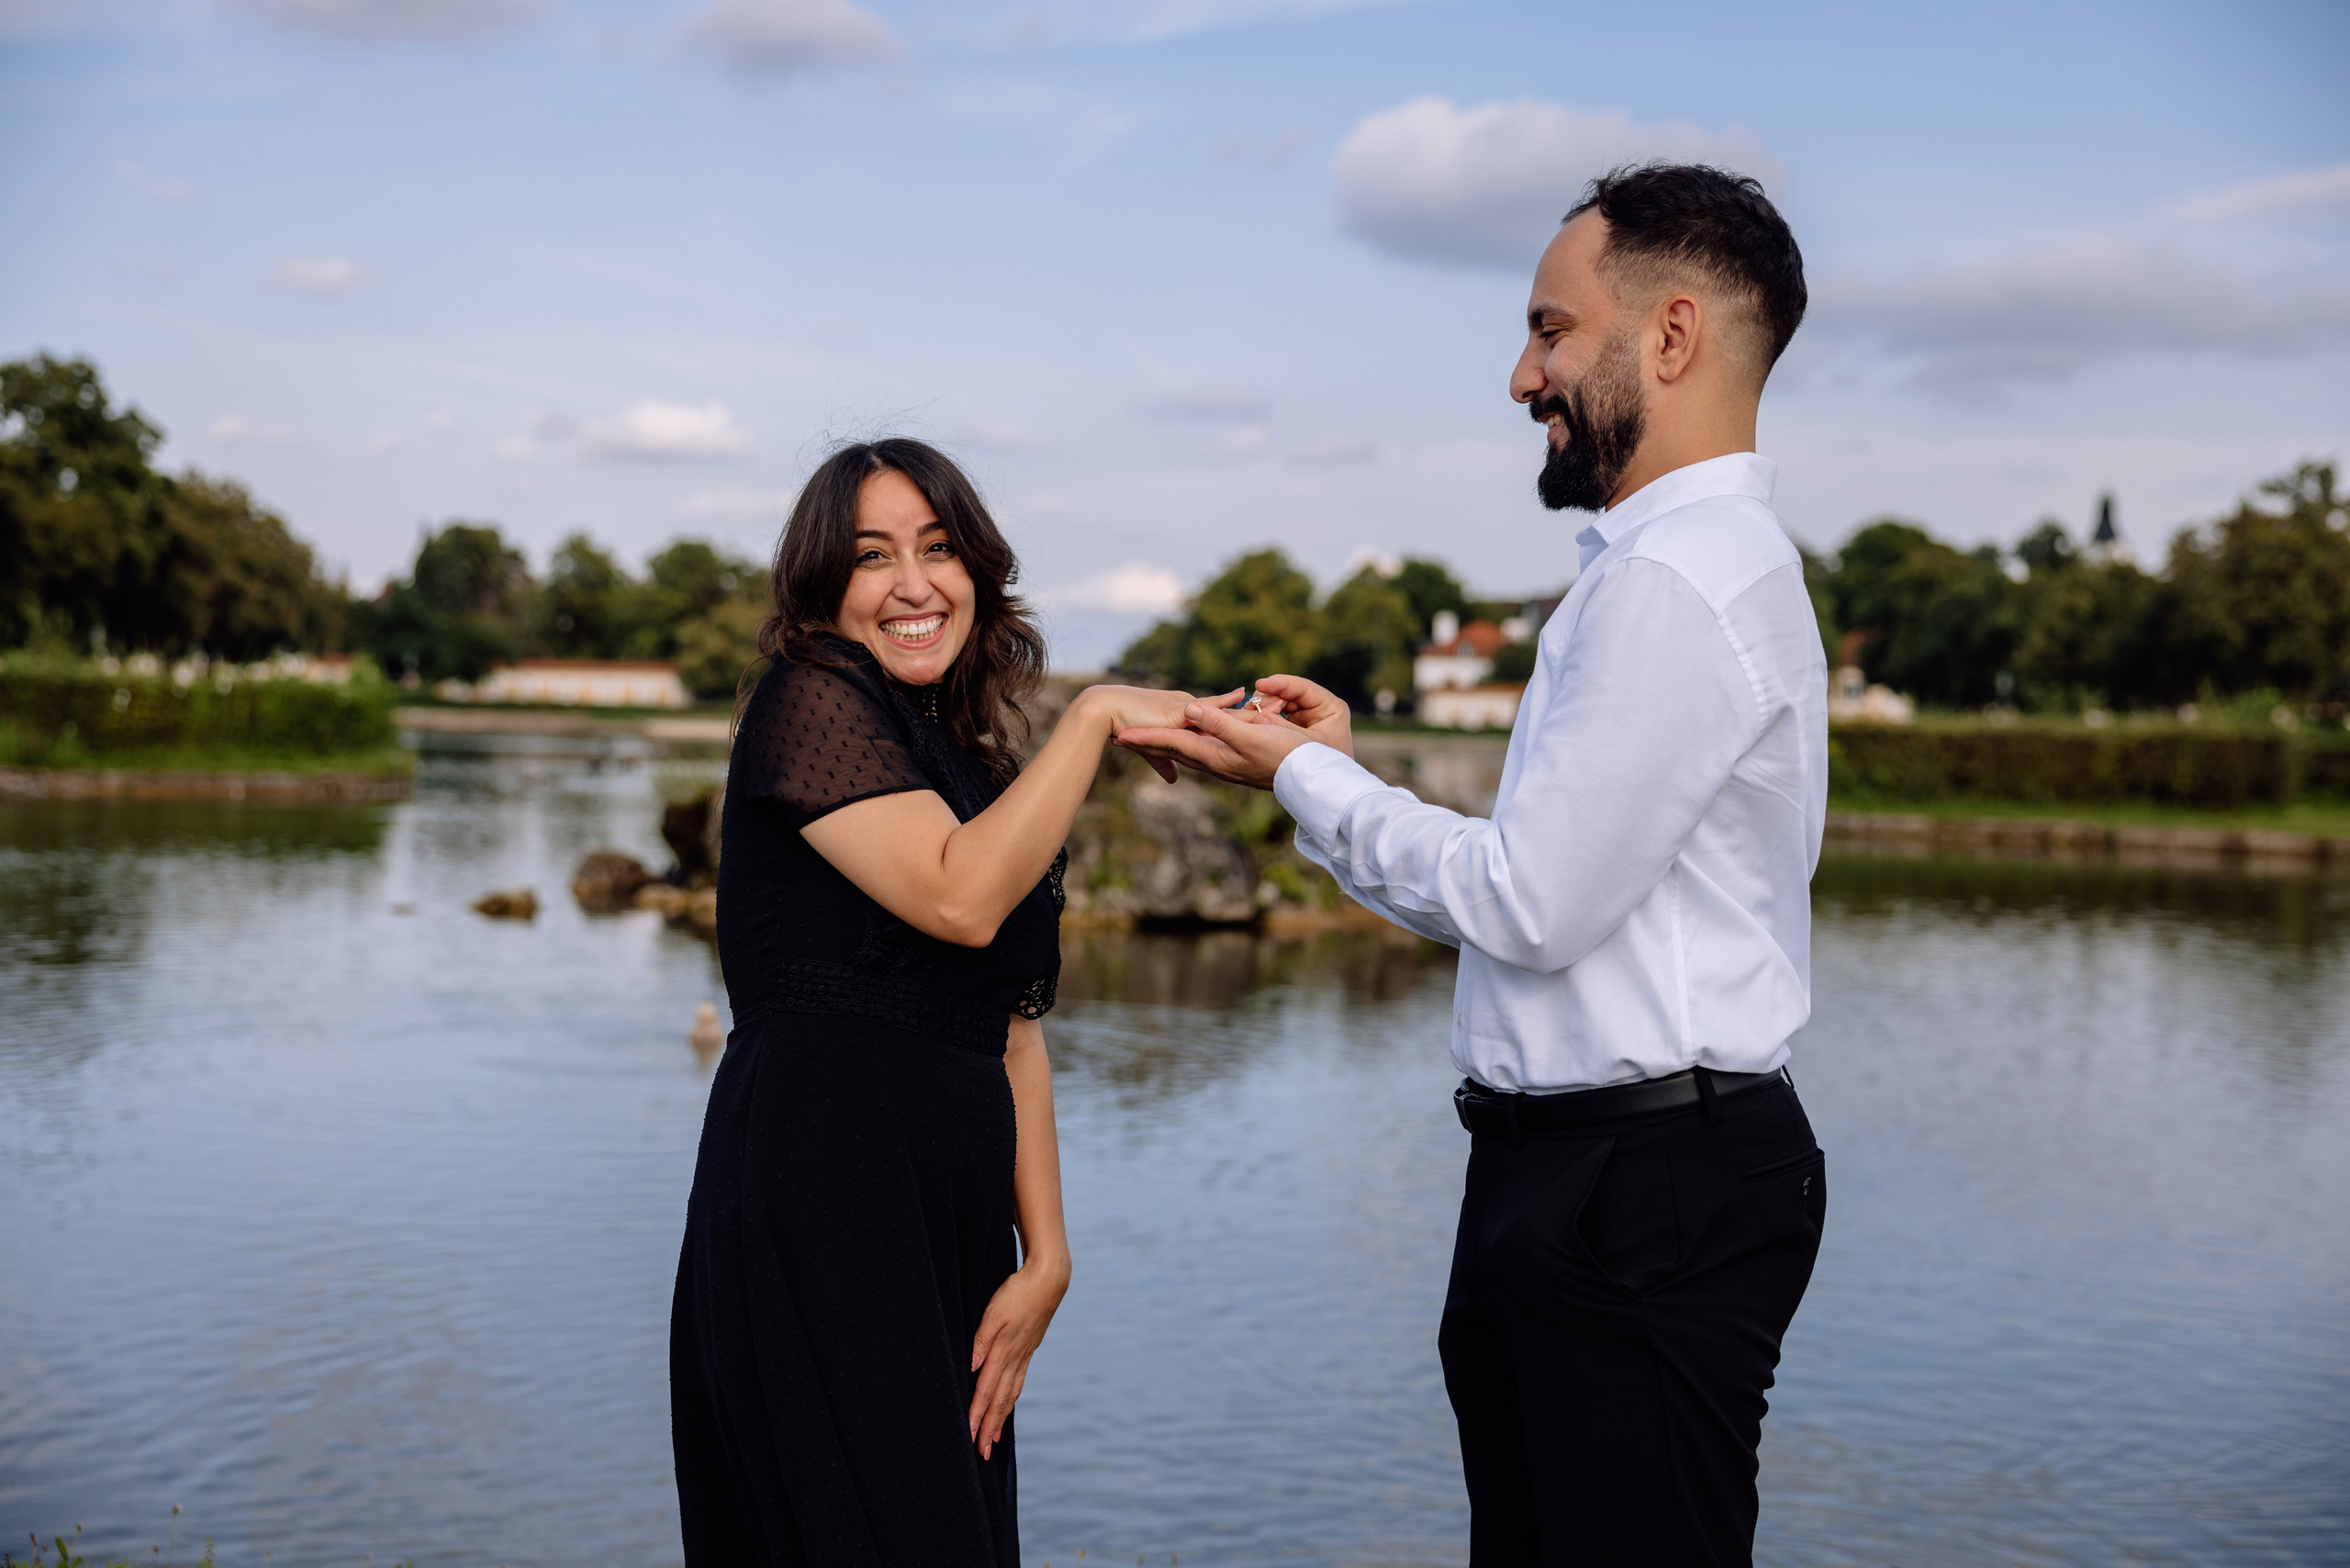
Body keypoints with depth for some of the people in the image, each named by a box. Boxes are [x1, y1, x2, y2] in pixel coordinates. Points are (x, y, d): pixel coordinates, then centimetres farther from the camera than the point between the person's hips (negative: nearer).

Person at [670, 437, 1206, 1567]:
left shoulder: (976, 769, 19)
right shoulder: (808, 698, -4)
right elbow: (958, 898, -18)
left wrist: (1045, 1257, 7)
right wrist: (1095, 714, -9)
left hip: (948, 1218, 8)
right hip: (817, 1200, -8)